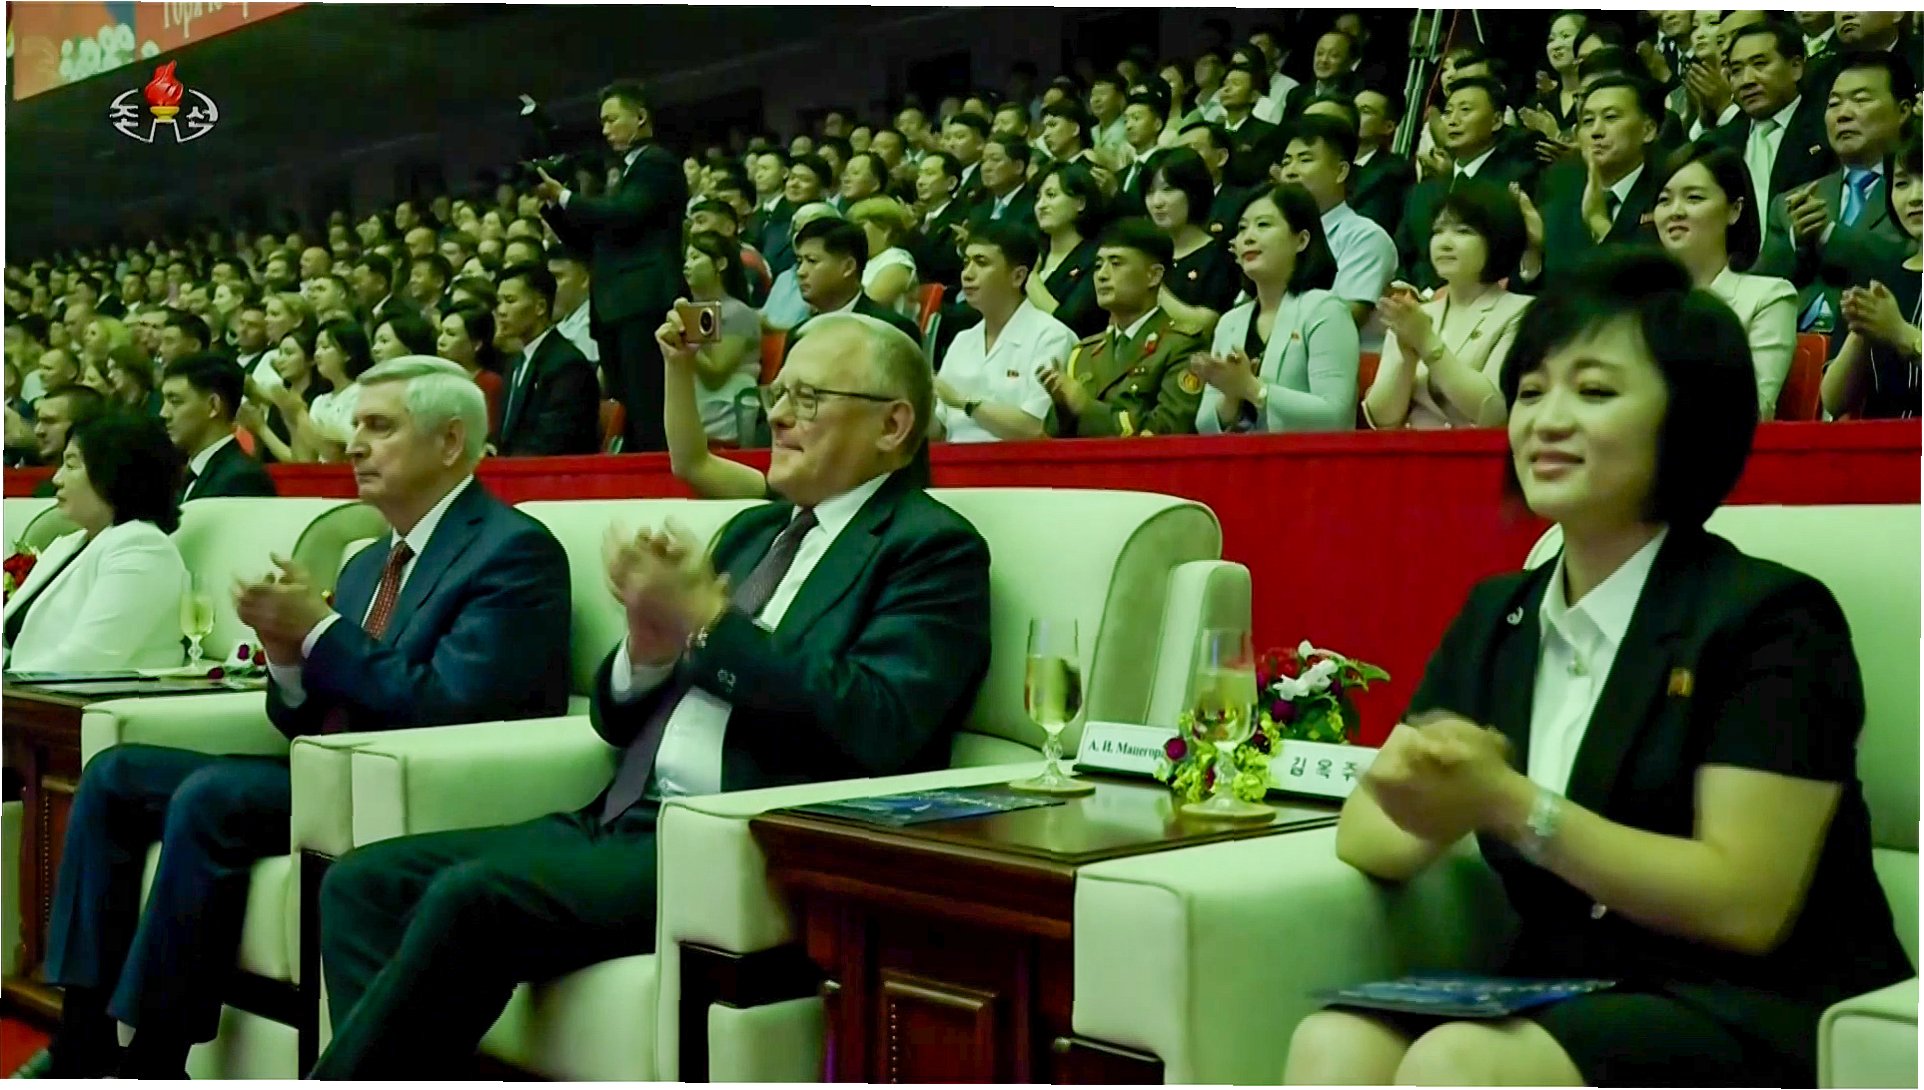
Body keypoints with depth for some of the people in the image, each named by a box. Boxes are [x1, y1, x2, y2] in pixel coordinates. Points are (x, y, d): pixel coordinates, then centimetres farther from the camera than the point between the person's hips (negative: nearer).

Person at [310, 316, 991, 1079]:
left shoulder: (932, 548, -1)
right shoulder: (754, 531, 21)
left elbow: (880, 726, -19)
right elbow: (619, 719, 20)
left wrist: (708, 617, -15)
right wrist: (649, 644, -3)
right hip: (626, 820, 8)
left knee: (473, 895, -25)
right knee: (363, 882, -6)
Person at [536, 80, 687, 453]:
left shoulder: (658, 163, -1)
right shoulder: (629, 171, 25)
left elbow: (623, 215, -17)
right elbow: (589, 241, 24)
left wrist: (564, 197, -6)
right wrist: (553, 205, 10)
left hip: (644, 305, -9)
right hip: (617, 309, 9)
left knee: (647, 412, -15)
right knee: (624, 413, 5)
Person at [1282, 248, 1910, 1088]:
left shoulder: (1770, 618, -7)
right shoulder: (1496, 617, 13)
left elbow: (1748, 905, -14)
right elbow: (1364, 839, 9)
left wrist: (1510, 807, -21)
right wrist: (1433, 803, -16)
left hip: (1758, 1017, -5)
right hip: (1564, 1002, 6)